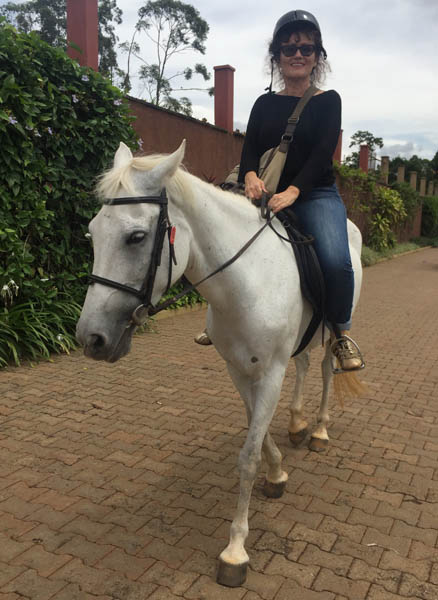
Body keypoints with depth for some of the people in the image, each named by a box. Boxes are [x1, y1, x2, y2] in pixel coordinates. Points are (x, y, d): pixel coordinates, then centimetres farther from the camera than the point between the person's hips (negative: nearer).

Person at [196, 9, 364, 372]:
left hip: (316, 196, -3)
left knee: (335, 260, -29)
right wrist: (250, 176, -23)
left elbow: (323, 152, -11)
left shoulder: (328, 101, 3)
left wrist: (293, 191, -27)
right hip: (268, 196, 4)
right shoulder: (265, 104, 12)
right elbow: (250, 149, 1)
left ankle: (342, 333, -3)